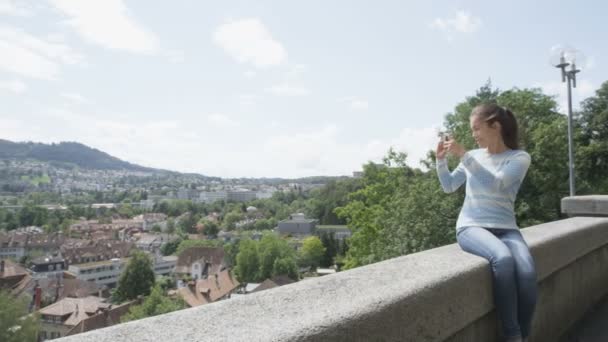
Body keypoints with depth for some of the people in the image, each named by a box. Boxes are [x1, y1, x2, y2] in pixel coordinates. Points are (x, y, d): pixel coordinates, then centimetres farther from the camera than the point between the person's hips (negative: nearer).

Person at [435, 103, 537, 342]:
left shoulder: (520, 157, 1)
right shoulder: (474, 156, 11)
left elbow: (495, 184, -18)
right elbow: (449, 187, 16)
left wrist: (463, 155, -19)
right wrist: (441, 159, 2)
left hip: (505, 228, 0)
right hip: (471, 226, 0)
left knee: (527, 272, -30)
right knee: (503, 259, -33)